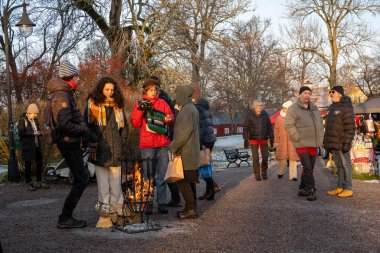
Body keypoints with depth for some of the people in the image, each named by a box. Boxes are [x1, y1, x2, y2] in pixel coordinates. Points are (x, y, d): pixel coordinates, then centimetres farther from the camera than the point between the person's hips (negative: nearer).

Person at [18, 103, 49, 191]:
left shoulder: (34, 120, 13)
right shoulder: (22, 120, -8)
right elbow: (21, 132, -15)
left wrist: (39, 133, 1)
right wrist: (33, 133, -19)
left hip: (36, 145, 7)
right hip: (28, 146, -7)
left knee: (39, 163, 10)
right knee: (28, 164, 1)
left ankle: (39, 182, 19)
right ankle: (29, 184, 8)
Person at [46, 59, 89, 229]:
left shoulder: (65, 94, 15)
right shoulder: (62, 96, -18)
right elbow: (65, 124, -26)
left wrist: (82, 129, 6)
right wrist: (83, 130, -14)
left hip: (71, 143, 10)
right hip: (69, 143, -10)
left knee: (82, 178, 16)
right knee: (81, 180, -5)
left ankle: (67, 216, 22)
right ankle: (65, 219, 1)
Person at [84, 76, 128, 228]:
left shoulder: (118, 106, 14)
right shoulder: (93, 104, 3)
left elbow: (124, 126, 21)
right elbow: (87, 125, -1)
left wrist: (122, 142, 10)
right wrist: (93, 144, -8)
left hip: (116, 150, 3)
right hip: (100, 151, -3)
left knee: (116, 183, 5)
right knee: (103, 184, -2)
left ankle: (116, 212, 13)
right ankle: (105, 215, 2)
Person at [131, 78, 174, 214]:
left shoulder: (163, 103, 14)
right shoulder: (140, 104, 9)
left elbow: (171, 117, 8)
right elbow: (135, 123, 1)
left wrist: (168, 118, -15)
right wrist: (140, 109, -12)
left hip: (162, 144, 2)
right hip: (147, 144, -2)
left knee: (162, 175, 4)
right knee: (148, 175, -2)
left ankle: (162, 202, 8)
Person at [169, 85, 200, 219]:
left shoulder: (187, 110, -16)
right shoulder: (191, 108, 16)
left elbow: (184, 132, -21)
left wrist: (173, 147, -14)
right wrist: (175, 146, 20)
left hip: (185, 153, -10)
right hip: (191, 152, 10)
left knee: (183, 181, -5)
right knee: (189, 181, 14)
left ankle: (191, 209, -2)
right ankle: (191, 207, 20)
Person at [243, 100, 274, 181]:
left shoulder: (265, 114, 0)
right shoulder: (249, 115, -6)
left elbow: (269, 127, 7)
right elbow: (245, 127, -4)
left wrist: (271, 138, 5)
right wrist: (246, 139, -9)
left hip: (264, 139, 2)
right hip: (253, 139, -2)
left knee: (265, 156, 1)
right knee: (255, 158, 1)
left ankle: (264, 172, 20)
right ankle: (257, 175, 11)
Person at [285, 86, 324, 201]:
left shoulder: (314, 108, 13)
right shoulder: (293, 109, -7)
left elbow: (320, 123, 19)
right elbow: (289, 126, -13)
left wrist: (320, 139, 9)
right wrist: (299, 139, -17)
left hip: (313, 144, 6)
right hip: (302, 144, -6)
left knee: (310, 168, 9)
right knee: (307, 167, -12)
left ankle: (302, 189, 20)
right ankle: (311, 190, -7)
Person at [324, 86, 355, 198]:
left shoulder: (346, 107, -10)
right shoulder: (331, 107, 17)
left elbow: (350, 127, -16)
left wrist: (347, 143, -20)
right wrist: (326, 140, 18)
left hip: (341, 143, -8)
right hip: (333, 143, 8)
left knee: (345, 165, 0)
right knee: (338, 165, 13)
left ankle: (348, 188, 7)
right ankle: (340, 187, 20)